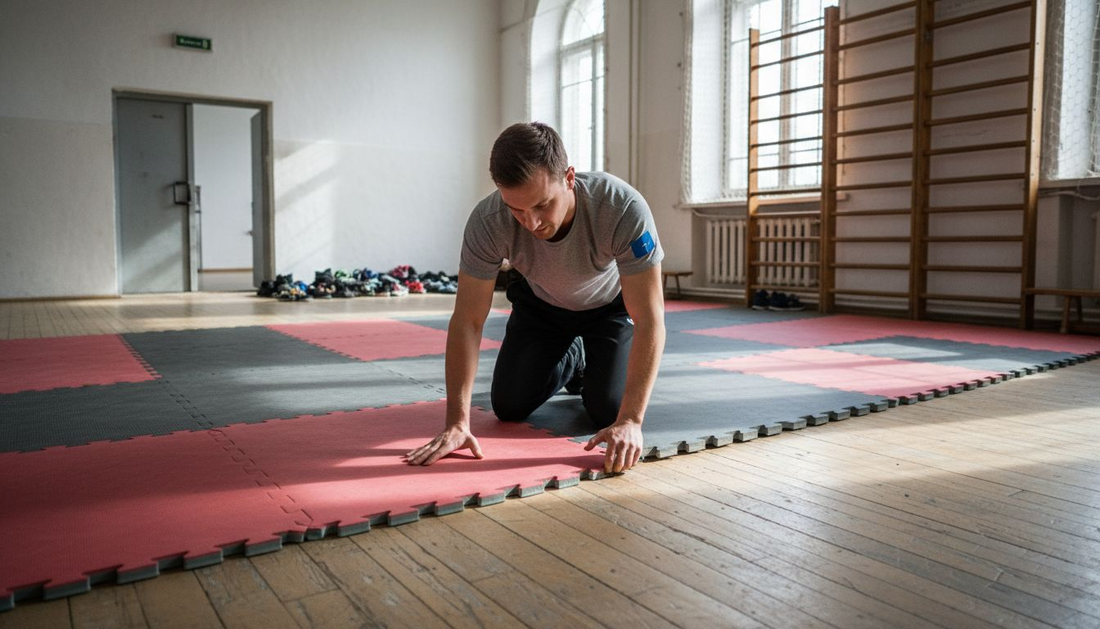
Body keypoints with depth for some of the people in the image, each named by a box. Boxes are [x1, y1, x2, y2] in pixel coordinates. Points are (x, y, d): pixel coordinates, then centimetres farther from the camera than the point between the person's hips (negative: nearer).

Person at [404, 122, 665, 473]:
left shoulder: (624, 209, -40)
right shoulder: (488, 221, -34)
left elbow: (650, 320, -39)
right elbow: (467, 320, -28)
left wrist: (630, 421, -47)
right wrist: (457, 423, -34)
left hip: (609, 303, -2)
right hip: (541, 303, 2)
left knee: (608, 412, -16)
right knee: (509, 407, -4)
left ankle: (590, 363, 20)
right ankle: (572, 361, 27)